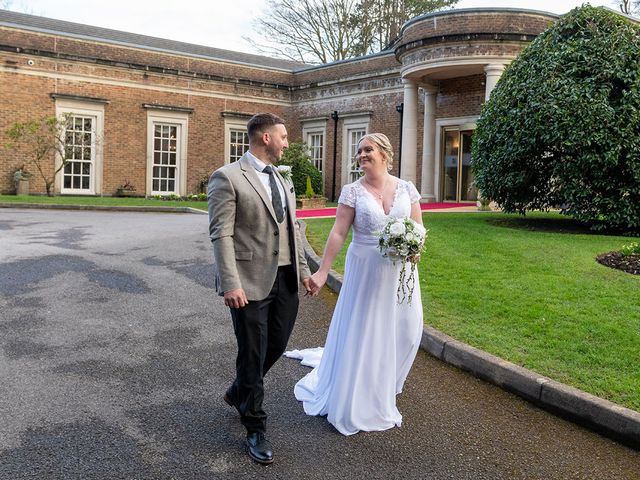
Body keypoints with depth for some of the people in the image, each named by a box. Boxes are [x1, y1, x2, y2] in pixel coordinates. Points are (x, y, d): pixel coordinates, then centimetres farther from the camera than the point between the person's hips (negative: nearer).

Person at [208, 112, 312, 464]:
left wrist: (303, 269, 14)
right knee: (253, 356, 3)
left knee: (276, 347, 16)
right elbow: (221, 235, -14)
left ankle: (238, 393, 43)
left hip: (285, 281, 7)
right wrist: (230, 284, -20)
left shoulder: (282, 180, 15)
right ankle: (255, 429, 21)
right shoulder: (227, 178, -9)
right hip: (251, 283, -7)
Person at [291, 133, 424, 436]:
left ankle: (382, 388, 32)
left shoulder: (406, 189, 2)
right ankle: (356, 402, 22)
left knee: (404, 329, 4)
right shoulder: (352, 191, -5)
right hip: (365, 271, -2)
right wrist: (322, 271, -15)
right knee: (362, 332, 4)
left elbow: (419, 228, 6)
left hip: (399, 271, 3)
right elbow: (338, 233, -9)